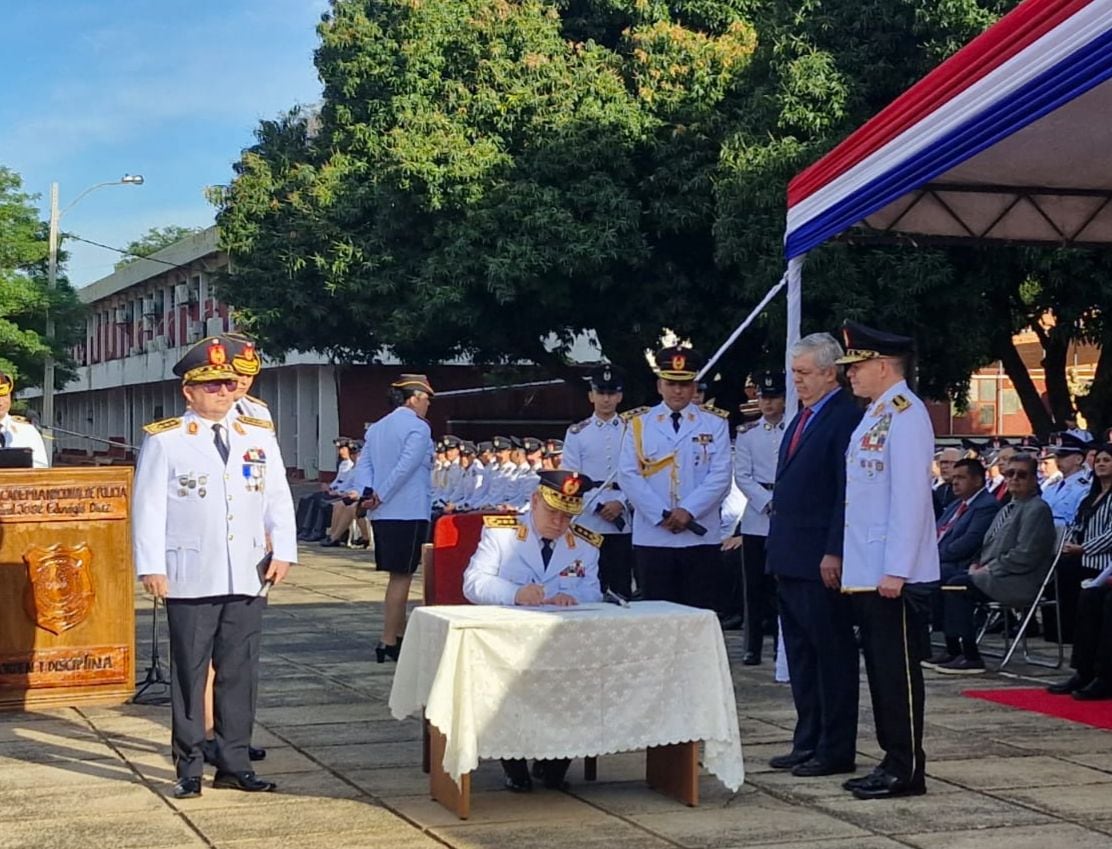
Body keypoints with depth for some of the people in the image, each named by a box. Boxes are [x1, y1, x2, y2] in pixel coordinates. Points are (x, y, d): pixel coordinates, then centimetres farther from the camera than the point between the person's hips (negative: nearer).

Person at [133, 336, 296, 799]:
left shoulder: (260, 437, 9)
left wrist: (282, 551, -1)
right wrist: (150, 566, -8)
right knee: (189, 673, 4)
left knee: (240, 673, 7)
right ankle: (189, 767, 12)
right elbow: (148, 505, -2)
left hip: (247, 579, 3)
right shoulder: (164, 440, -1)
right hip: (190, 580, -3)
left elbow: (278, 499, 10)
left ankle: (234, 763, 16)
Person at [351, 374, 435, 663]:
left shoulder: (376, 428, 15)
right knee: (402, 576, -4)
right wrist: (381, 496, -13)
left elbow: (363, 464, 7)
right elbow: (406, 466, -18)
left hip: (381, 514, 8)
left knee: (399, 575, 18)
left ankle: (399, 635, 25)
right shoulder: (418, 428, -9)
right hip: (409, 512, -8)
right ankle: (388, 642, -5)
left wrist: (367, 493, -6)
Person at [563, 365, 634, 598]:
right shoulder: (576, 433, 5)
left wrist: (620, 503, -11)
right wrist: (598, 506, -10)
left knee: (622, 587, 3)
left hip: (624, 524, 1)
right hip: (588, 524, -1)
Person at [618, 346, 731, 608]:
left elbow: (720, 476, -1)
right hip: (653, 539, 0)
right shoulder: (639, 423, 7)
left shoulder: (715, 424, 7)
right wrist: (662, 515, -11)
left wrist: (688, 511, -13)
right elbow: (628, 475, -1)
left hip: (701, 538, 0)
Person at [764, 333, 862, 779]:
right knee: (800, 654, 14)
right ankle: (808, 742, 22)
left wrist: (833, 553, -20)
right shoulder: (802, 418, 17)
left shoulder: (846, 416, -12)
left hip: (820, 561, -10)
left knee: (832, 653, -1)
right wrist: (777, 542, 16)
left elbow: (848, 490, -17)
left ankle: (836, 750, 5)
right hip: (789, 557, 10)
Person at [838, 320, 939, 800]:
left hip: (894, 576, -9)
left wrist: (896, 570, -21)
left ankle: (907, 770, 4)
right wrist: (854, 561, 16)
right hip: (867, 572, 9)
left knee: (898, 671, -3)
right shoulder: (874, 415, 16)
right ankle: (894, 760, 20)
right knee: (880, 668, 13)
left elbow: (910, 495, -19)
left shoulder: (905, 414, -13)